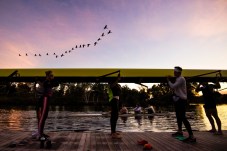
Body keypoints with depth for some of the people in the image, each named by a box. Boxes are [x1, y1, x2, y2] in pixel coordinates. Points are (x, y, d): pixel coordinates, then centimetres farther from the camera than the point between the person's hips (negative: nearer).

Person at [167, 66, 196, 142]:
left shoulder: (181, 79, -15)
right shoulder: (178, 79, 16)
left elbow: (173, 86, -23)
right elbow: (174, 88, 15)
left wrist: (168, 81, -7)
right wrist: (169, 81, 5)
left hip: (181, 100, -10)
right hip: (178, 100, 10)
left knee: (183, 118, -14)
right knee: (178, 116, 18)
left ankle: (191, 136, -14)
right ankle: (180, 131, 32)